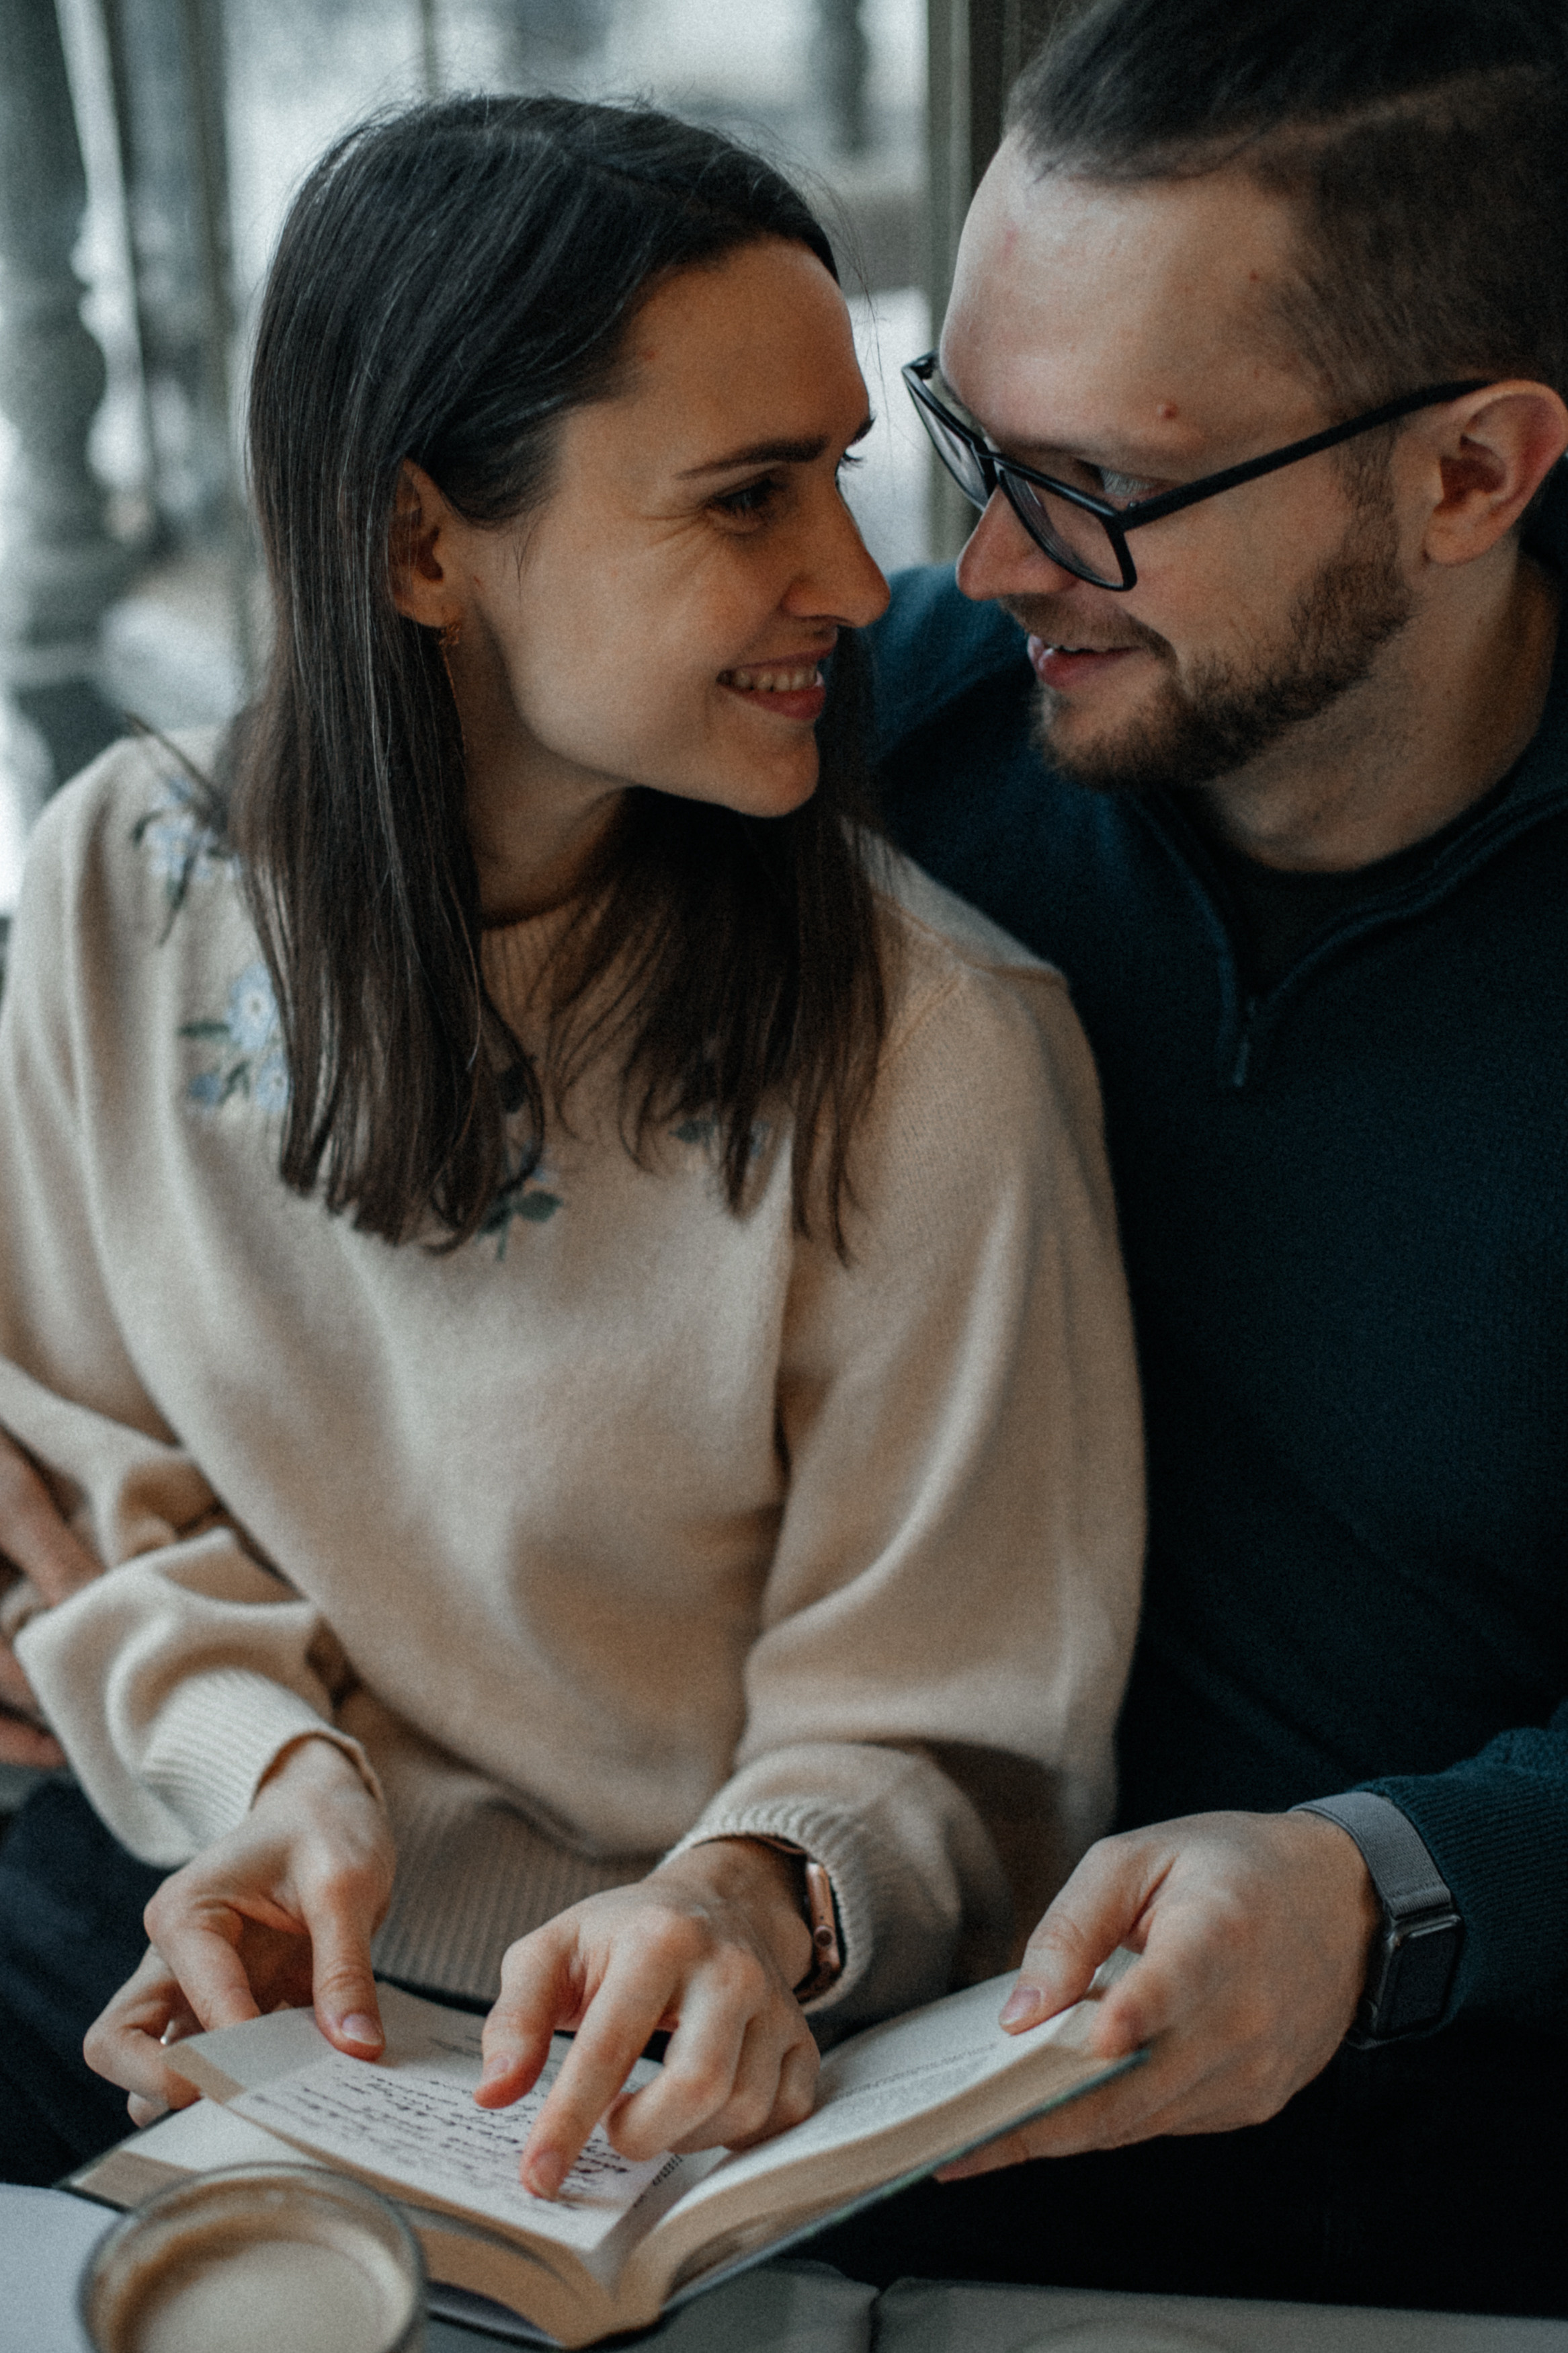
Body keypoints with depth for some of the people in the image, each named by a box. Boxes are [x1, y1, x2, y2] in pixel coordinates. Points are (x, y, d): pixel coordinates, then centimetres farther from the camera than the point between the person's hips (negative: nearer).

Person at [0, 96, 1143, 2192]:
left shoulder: (935, 1052, -19)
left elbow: (943, 1739, -10)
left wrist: (757, 1899, -30)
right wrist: (275, 1758, -15)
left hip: (677, 2056, -3)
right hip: (207, 1888, 4)